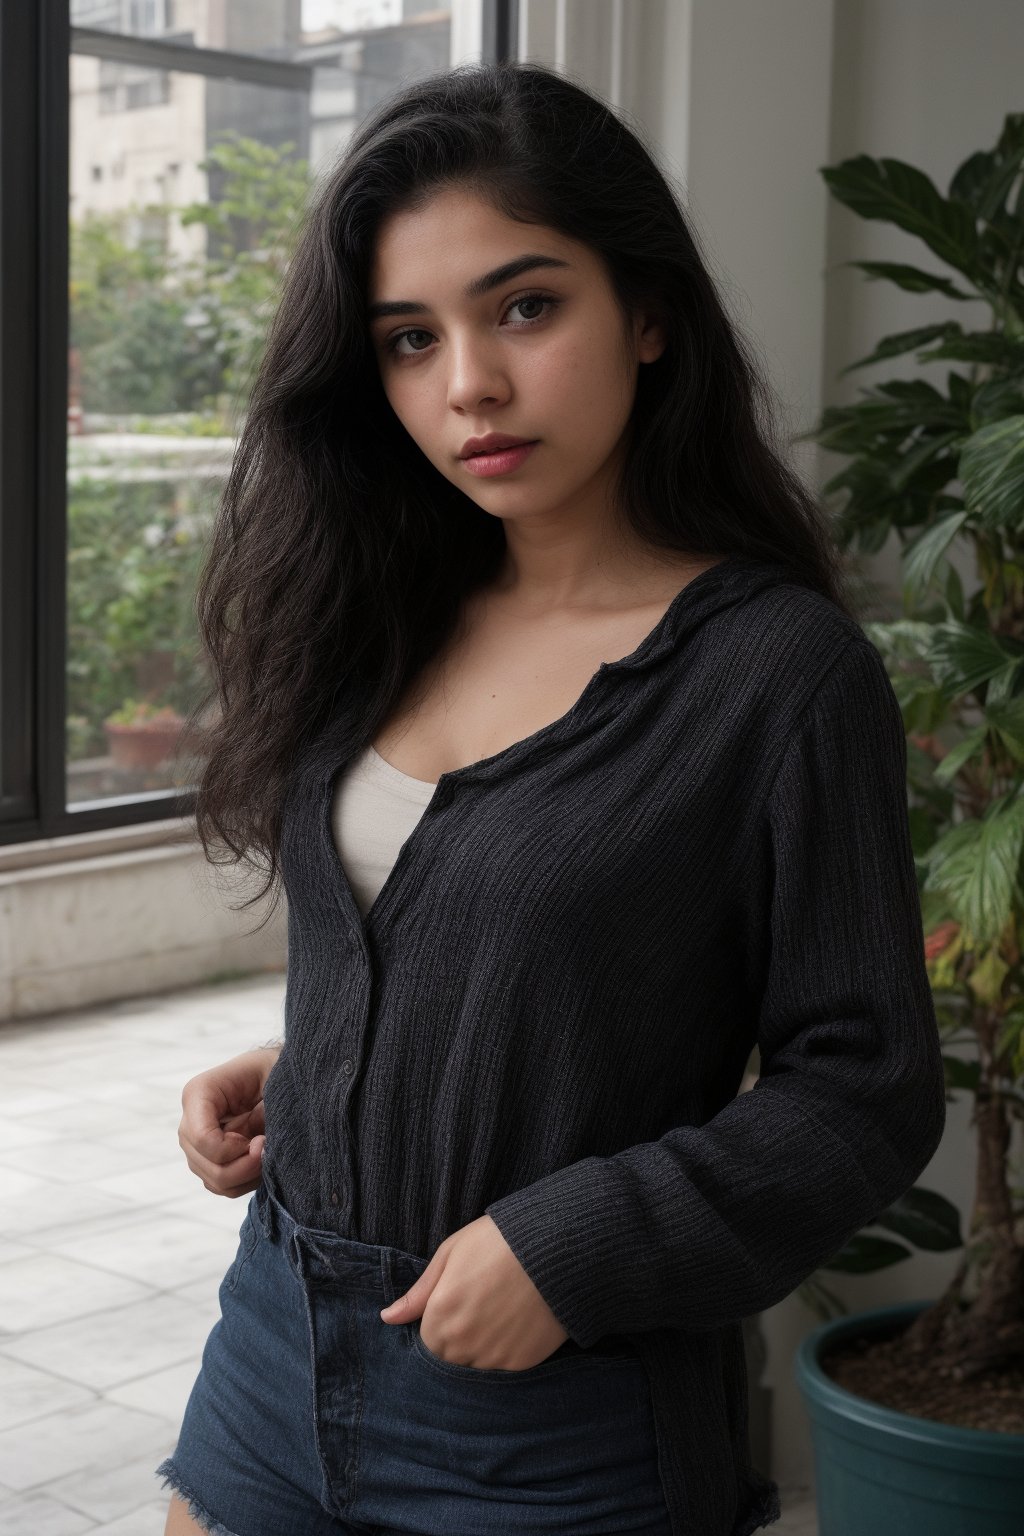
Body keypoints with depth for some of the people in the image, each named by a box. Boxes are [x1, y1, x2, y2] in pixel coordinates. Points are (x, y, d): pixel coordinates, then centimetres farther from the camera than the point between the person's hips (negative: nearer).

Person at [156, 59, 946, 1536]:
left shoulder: (781, 672, -15)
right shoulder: (388, 623, 3)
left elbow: (867, 1091, -12)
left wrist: (573, 1249, -18)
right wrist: (294, 1072, 0)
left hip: (560, 1415, -5)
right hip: (280, 1339, 6)